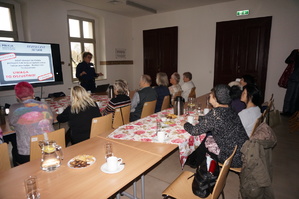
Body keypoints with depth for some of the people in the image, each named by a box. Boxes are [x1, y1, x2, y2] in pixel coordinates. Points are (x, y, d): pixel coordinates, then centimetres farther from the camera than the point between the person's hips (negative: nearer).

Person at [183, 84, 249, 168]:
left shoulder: (216, 113, -24)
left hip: (234, 160, -6)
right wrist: (198, 118, 20)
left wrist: (185, 124, 2)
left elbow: (195, 131, -17)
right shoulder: (230, 110, -1)